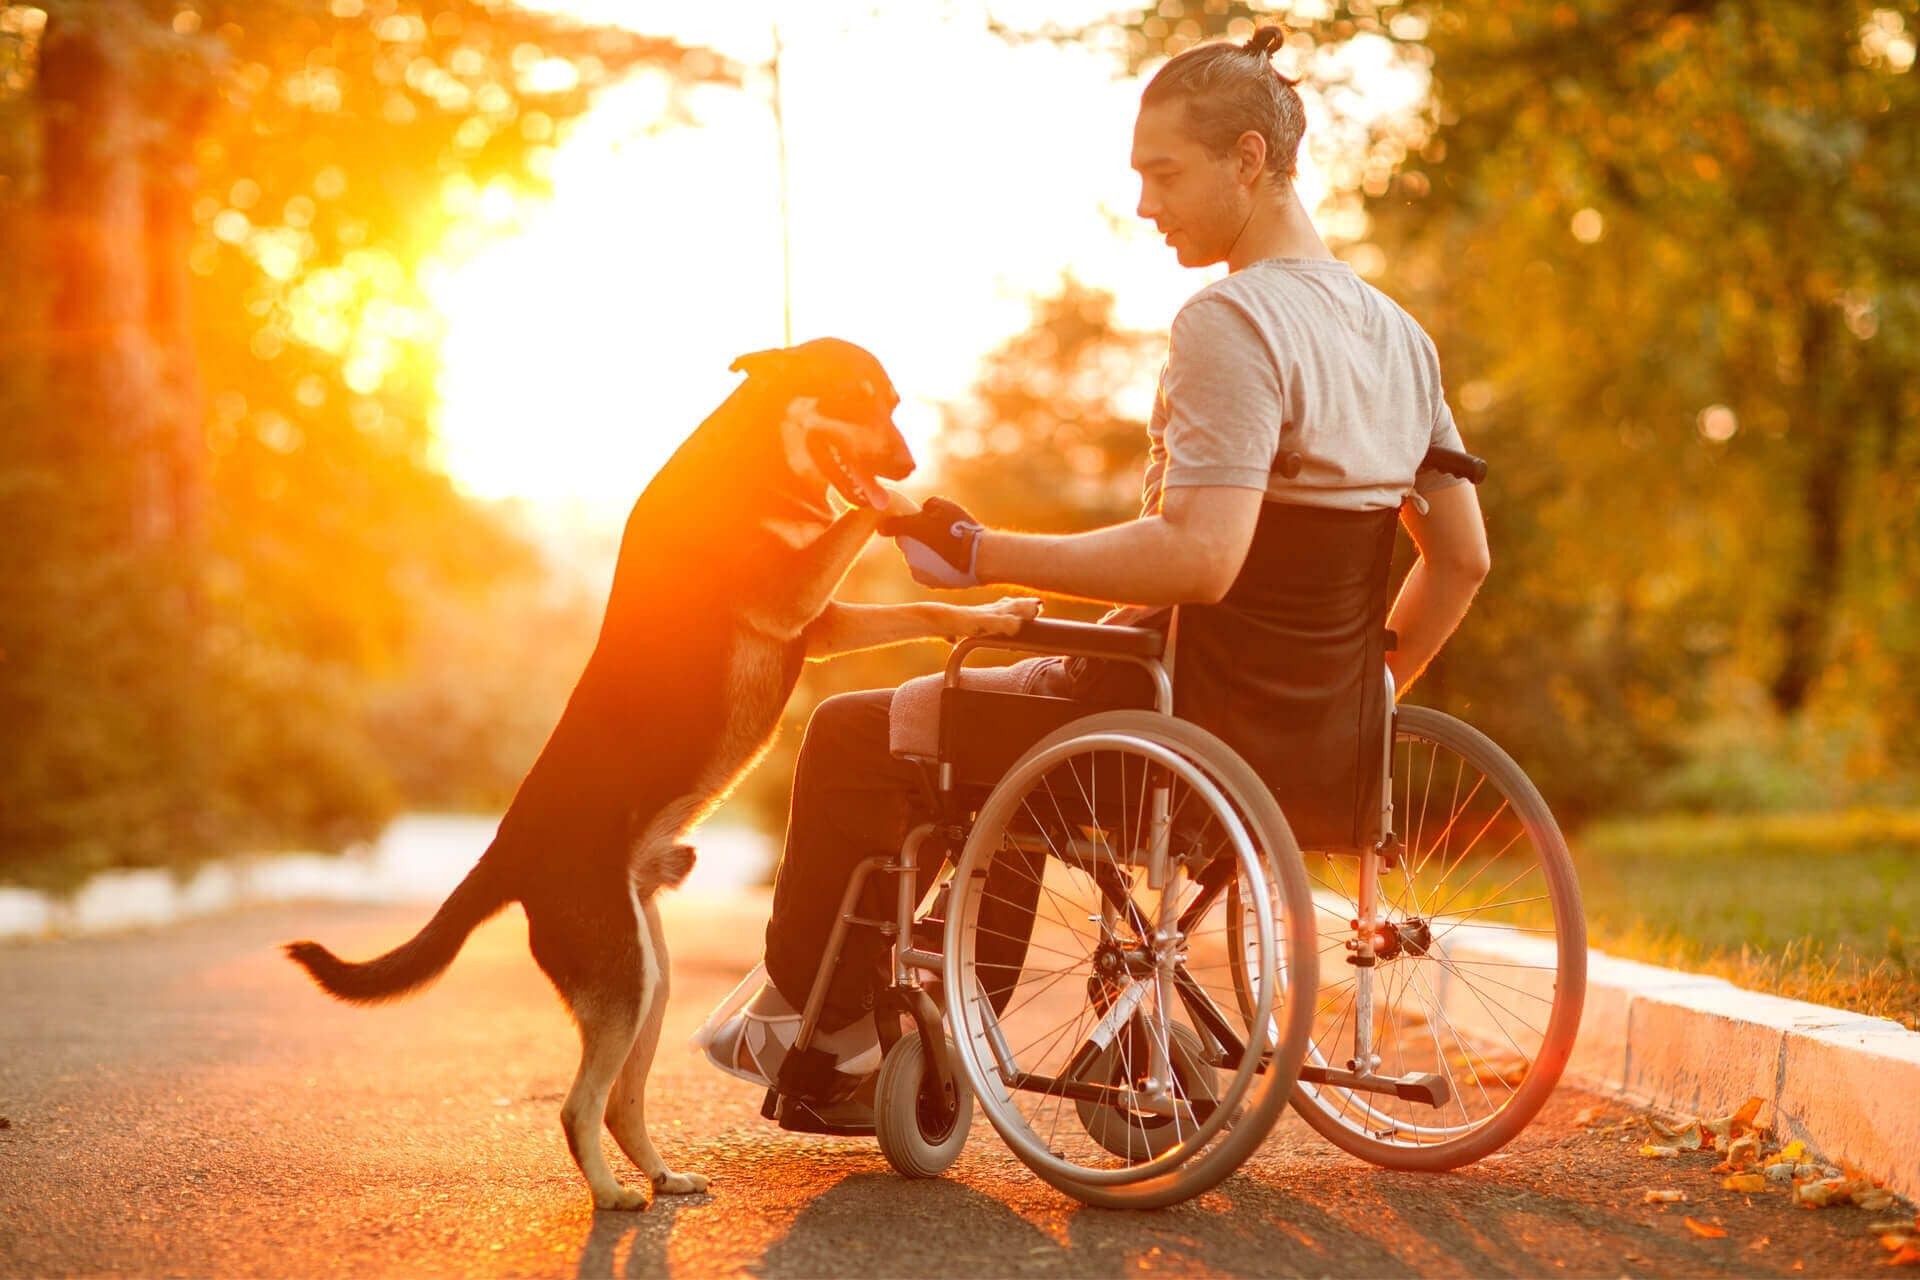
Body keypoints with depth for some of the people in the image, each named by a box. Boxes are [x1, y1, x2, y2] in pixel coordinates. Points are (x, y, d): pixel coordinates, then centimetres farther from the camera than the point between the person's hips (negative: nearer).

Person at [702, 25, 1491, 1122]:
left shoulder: (1232, 323, -19)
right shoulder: (1398, 334, 8)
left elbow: (1201, 558, -29)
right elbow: (1463, 557, 10)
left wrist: (984, 556, -23)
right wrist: (1359, 705, 20)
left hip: (1203, 728, -9)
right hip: (1324, 742, 9)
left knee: (854, 736, 7)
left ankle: (819, 1011, 25)